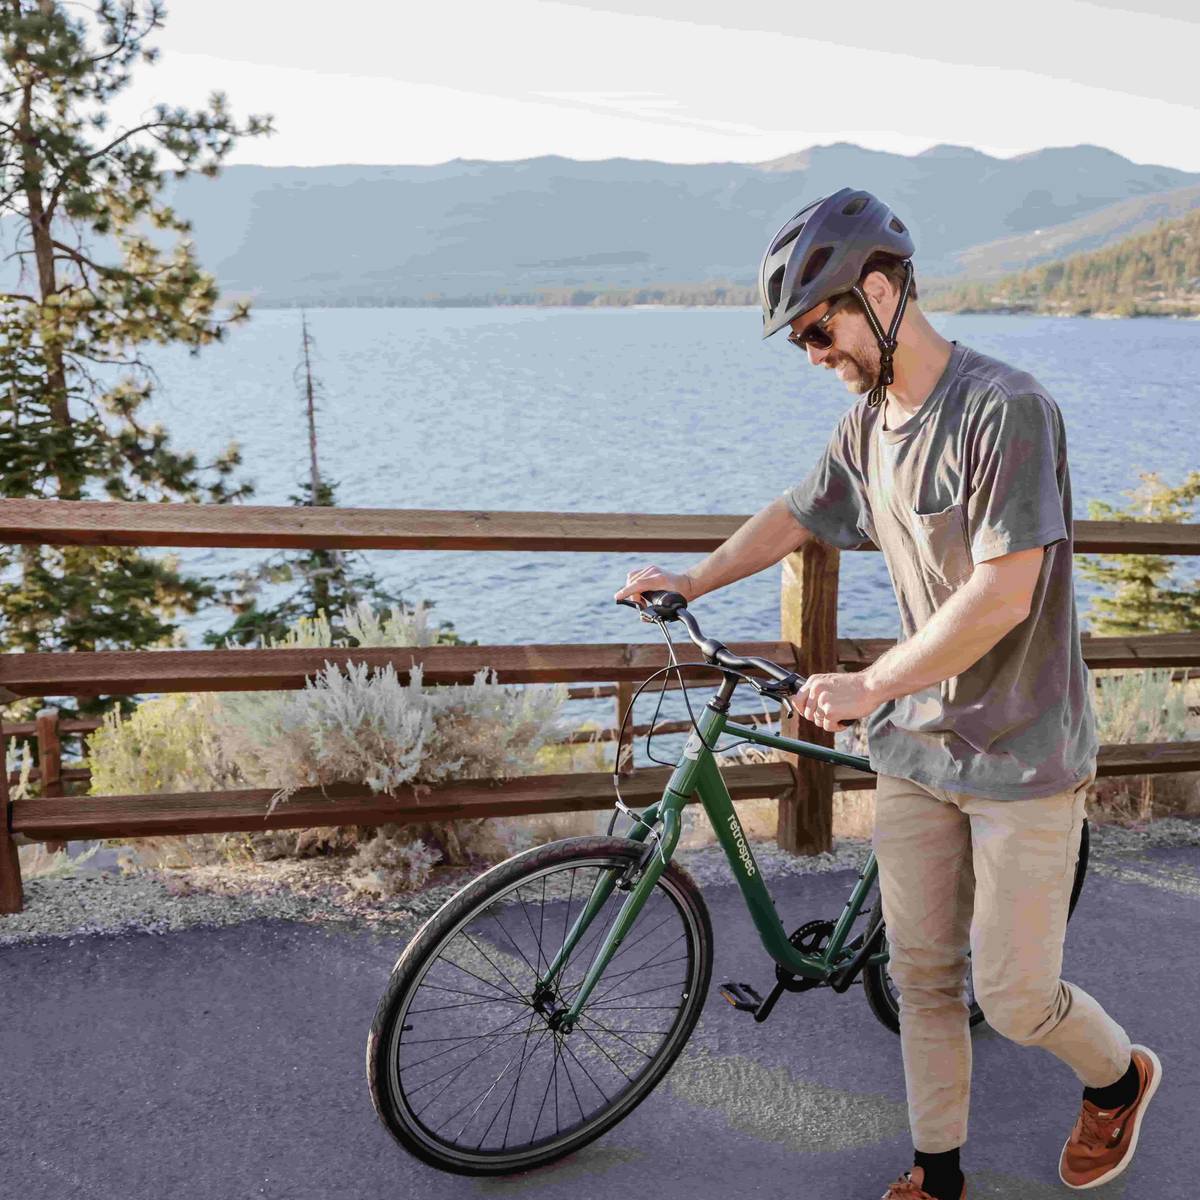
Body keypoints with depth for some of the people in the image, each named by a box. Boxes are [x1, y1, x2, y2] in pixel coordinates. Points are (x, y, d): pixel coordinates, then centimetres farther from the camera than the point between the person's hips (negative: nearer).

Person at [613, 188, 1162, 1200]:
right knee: (922, 975, 12)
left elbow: (1003, 594, -25)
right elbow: (797, 513, 22)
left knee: (1013, 998, 3)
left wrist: (869, 685, -23)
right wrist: (691, 583, 23)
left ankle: (1119, 1076, 36)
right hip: (917, 744, 7)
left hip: (1023, 754, -6)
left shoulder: (1006, 408, -20)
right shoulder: (868, 425, 4)